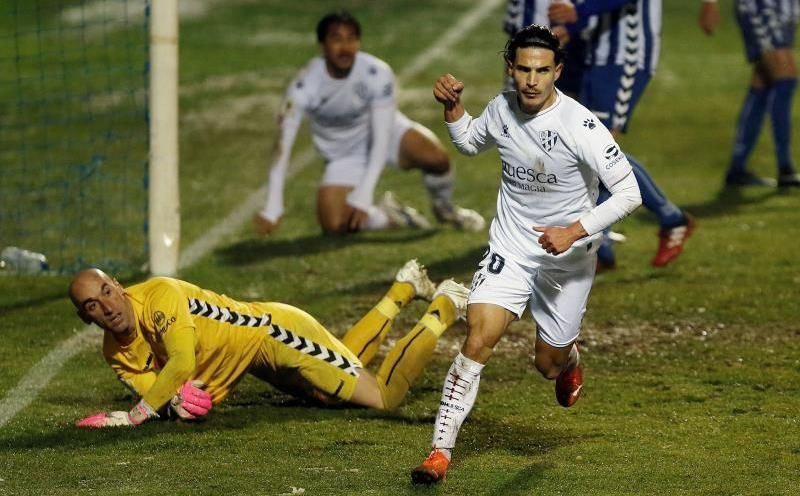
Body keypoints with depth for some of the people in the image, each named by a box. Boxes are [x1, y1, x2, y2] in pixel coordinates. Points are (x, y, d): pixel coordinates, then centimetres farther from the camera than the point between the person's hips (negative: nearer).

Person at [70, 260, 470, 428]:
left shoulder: (159, 296, -31)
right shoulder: (116, 353, -7)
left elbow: (183, 363, -39)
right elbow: (150, 393, -5)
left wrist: (136, 415, -41)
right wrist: (173, 403, -30)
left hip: (277, 334, -8)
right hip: (262, 363, 8)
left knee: (385, 397, -7)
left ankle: (443, 309, 16)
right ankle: (401, 292, 46)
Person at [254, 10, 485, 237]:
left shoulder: (377, 73, -27)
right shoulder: (304, 86, -27)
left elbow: (381, 138, -26)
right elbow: (283, 144, -28)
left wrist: (364, 194, -35)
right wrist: (273, 207, -36)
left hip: (386, 131, 0)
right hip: (343, 156, 0)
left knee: (435, 157, -29)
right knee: (333, 225, -21)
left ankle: (445, 209, 5)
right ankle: (396, 217, 9)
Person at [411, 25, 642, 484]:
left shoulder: (581, 126, -23)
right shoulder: (502, 108, -6)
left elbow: (628, 193, -21)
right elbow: (470, 142, 18)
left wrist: (575, 231, -29)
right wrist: (452, 106, 0)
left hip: (568, 257, -2)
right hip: (510, 248, 2)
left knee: (549, 364, 12)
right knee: (478, 340, -18)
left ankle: (570, 360, 52)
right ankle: (441, 451, -14)